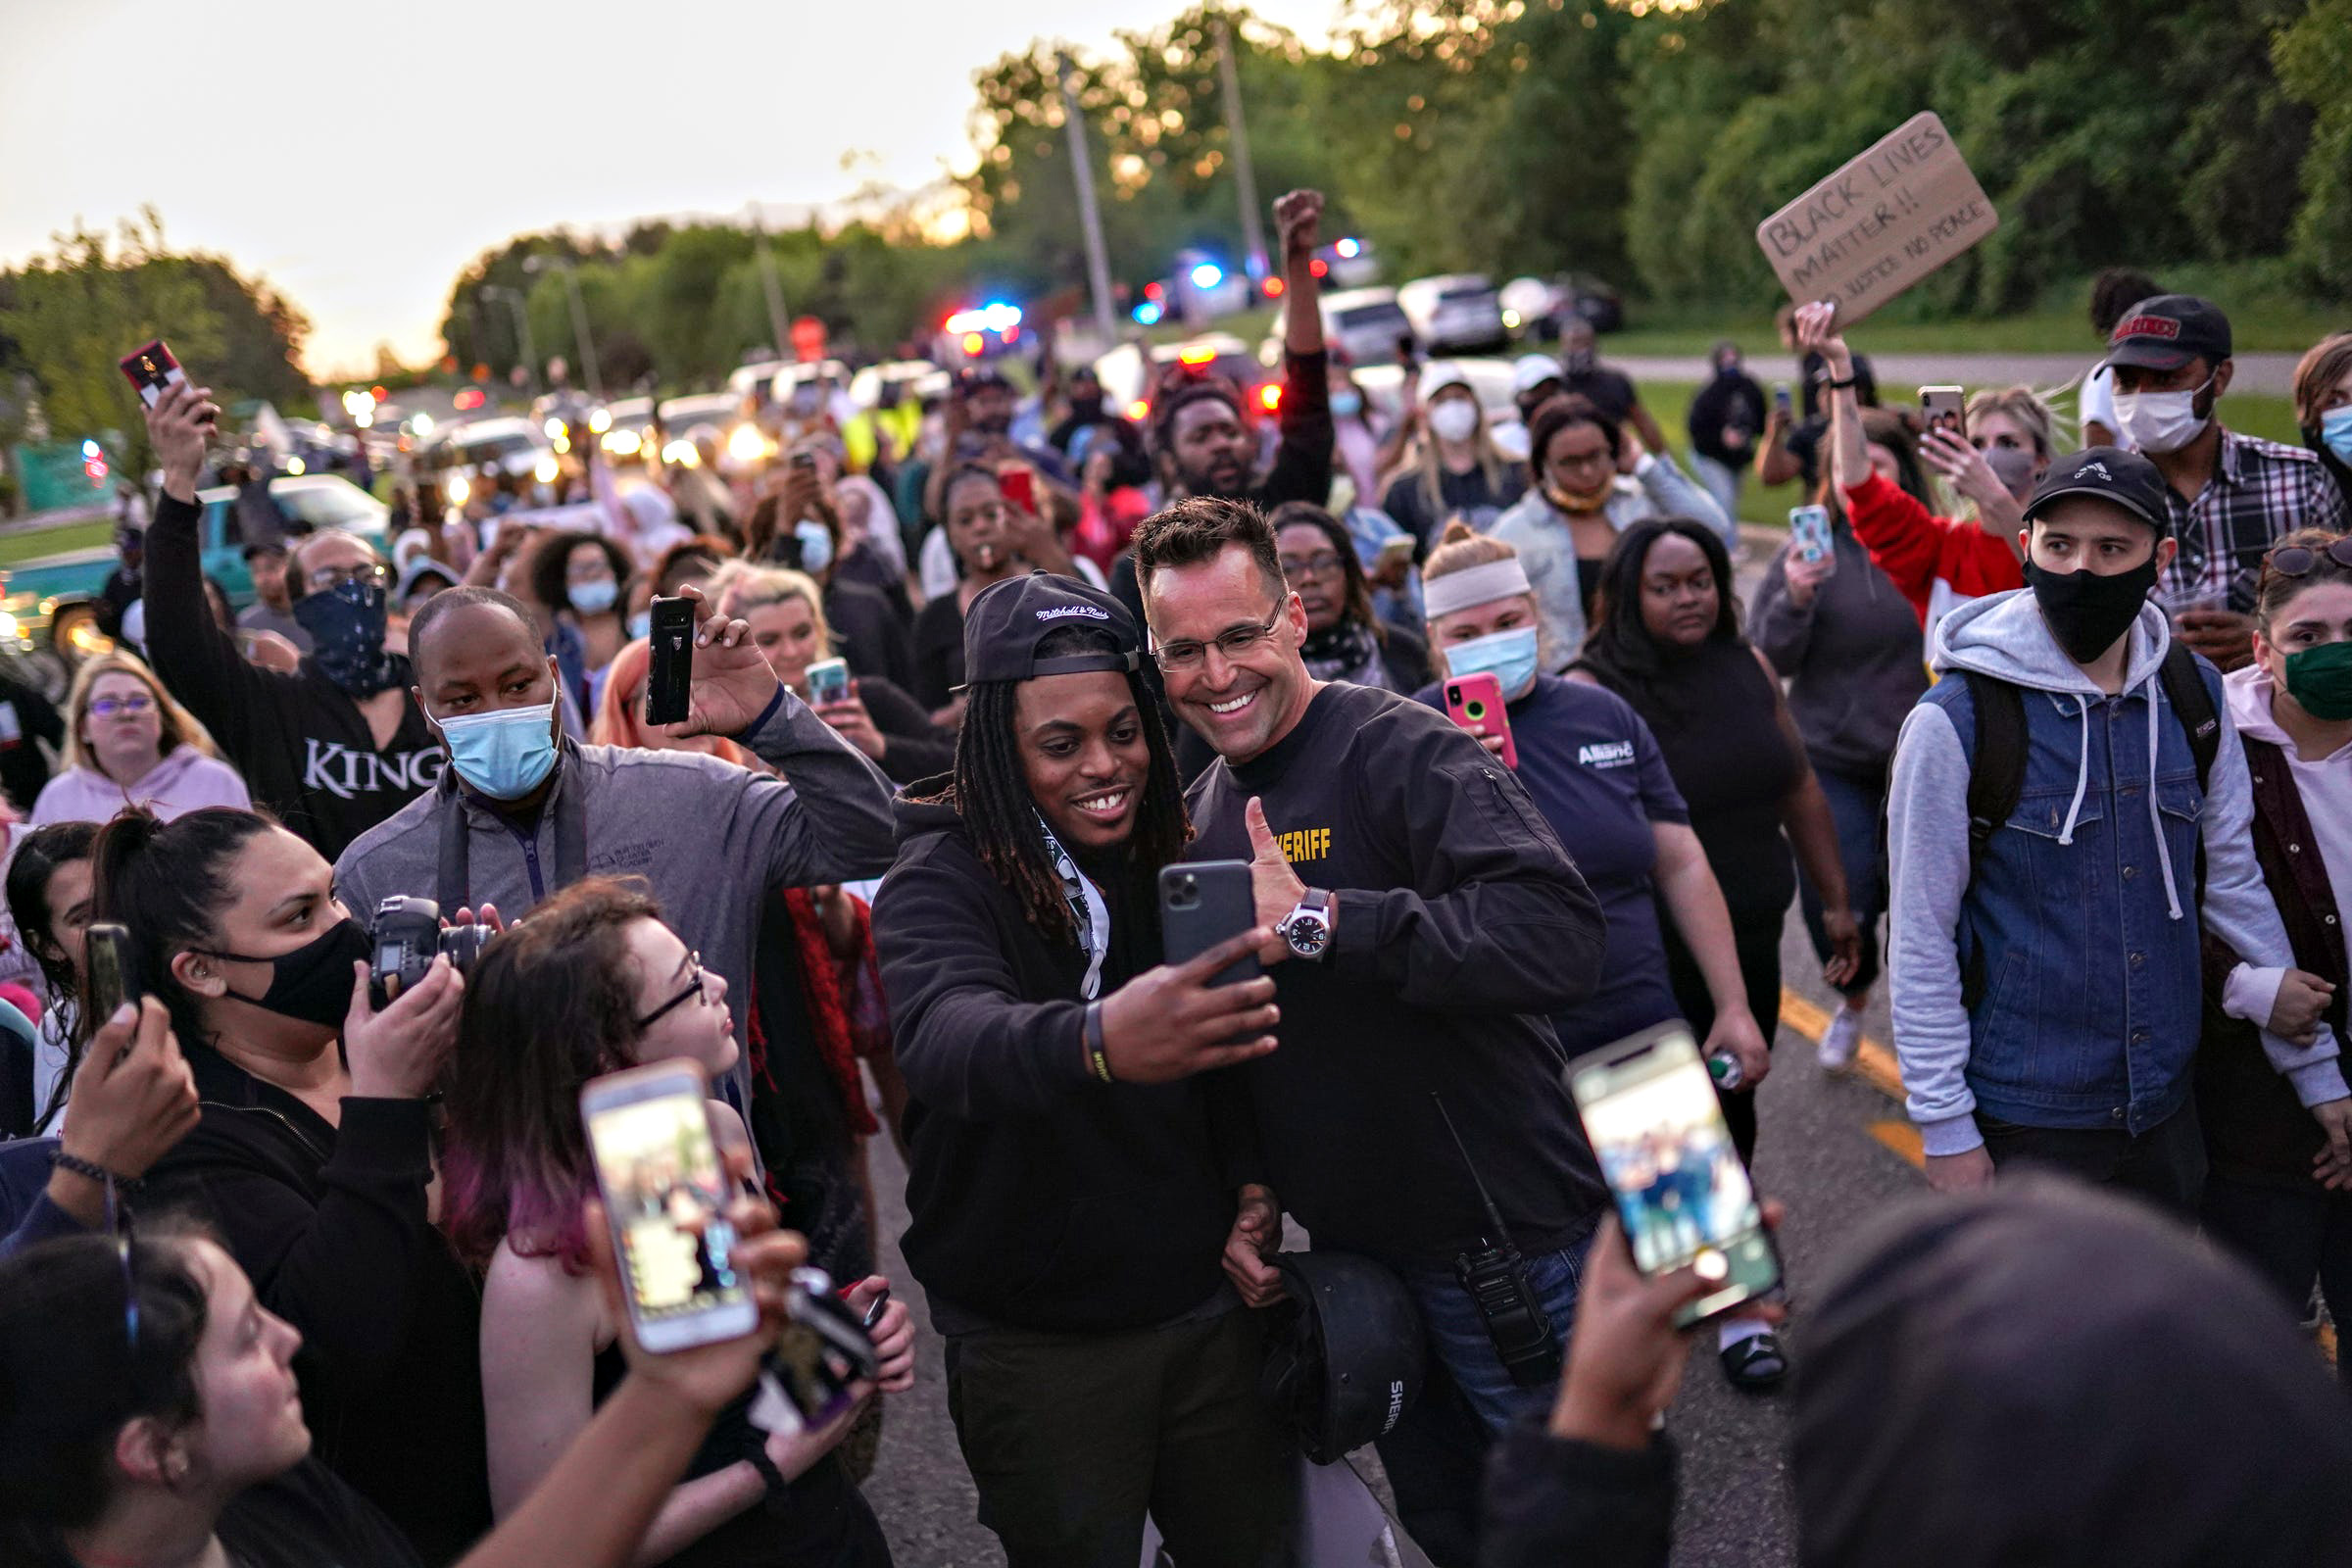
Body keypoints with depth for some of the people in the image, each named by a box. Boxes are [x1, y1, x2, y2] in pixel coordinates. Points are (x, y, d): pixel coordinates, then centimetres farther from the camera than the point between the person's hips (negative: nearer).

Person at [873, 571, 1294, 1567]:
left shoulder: (1165, 858, 2)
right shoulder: (943, 878, -17)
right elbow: (942, 1035, -39)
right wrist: (1097, 1041, -57)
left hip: (1209, 1311, 5)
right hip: (1037, 1350, -5)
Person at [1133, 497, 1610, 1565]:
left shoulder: (1399, 751, -19)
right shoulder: (1202, 819, 7)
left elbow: (1561, 939, -35)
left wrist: (1316, 919, -34)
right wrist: (1249, 1190, 5)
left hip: (1509, 1248, -7)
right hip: (1355, 1256, 7)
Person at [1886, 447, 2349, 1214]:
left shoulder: (2194, 698, 1)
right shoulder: (1957, 720, -14)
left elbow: (2233, 879, 9)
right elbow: (1921, 941, -11)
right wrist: (1946, 1128, -12)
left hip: (2166, 1110, 5)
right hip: (2023, 1119, -5)